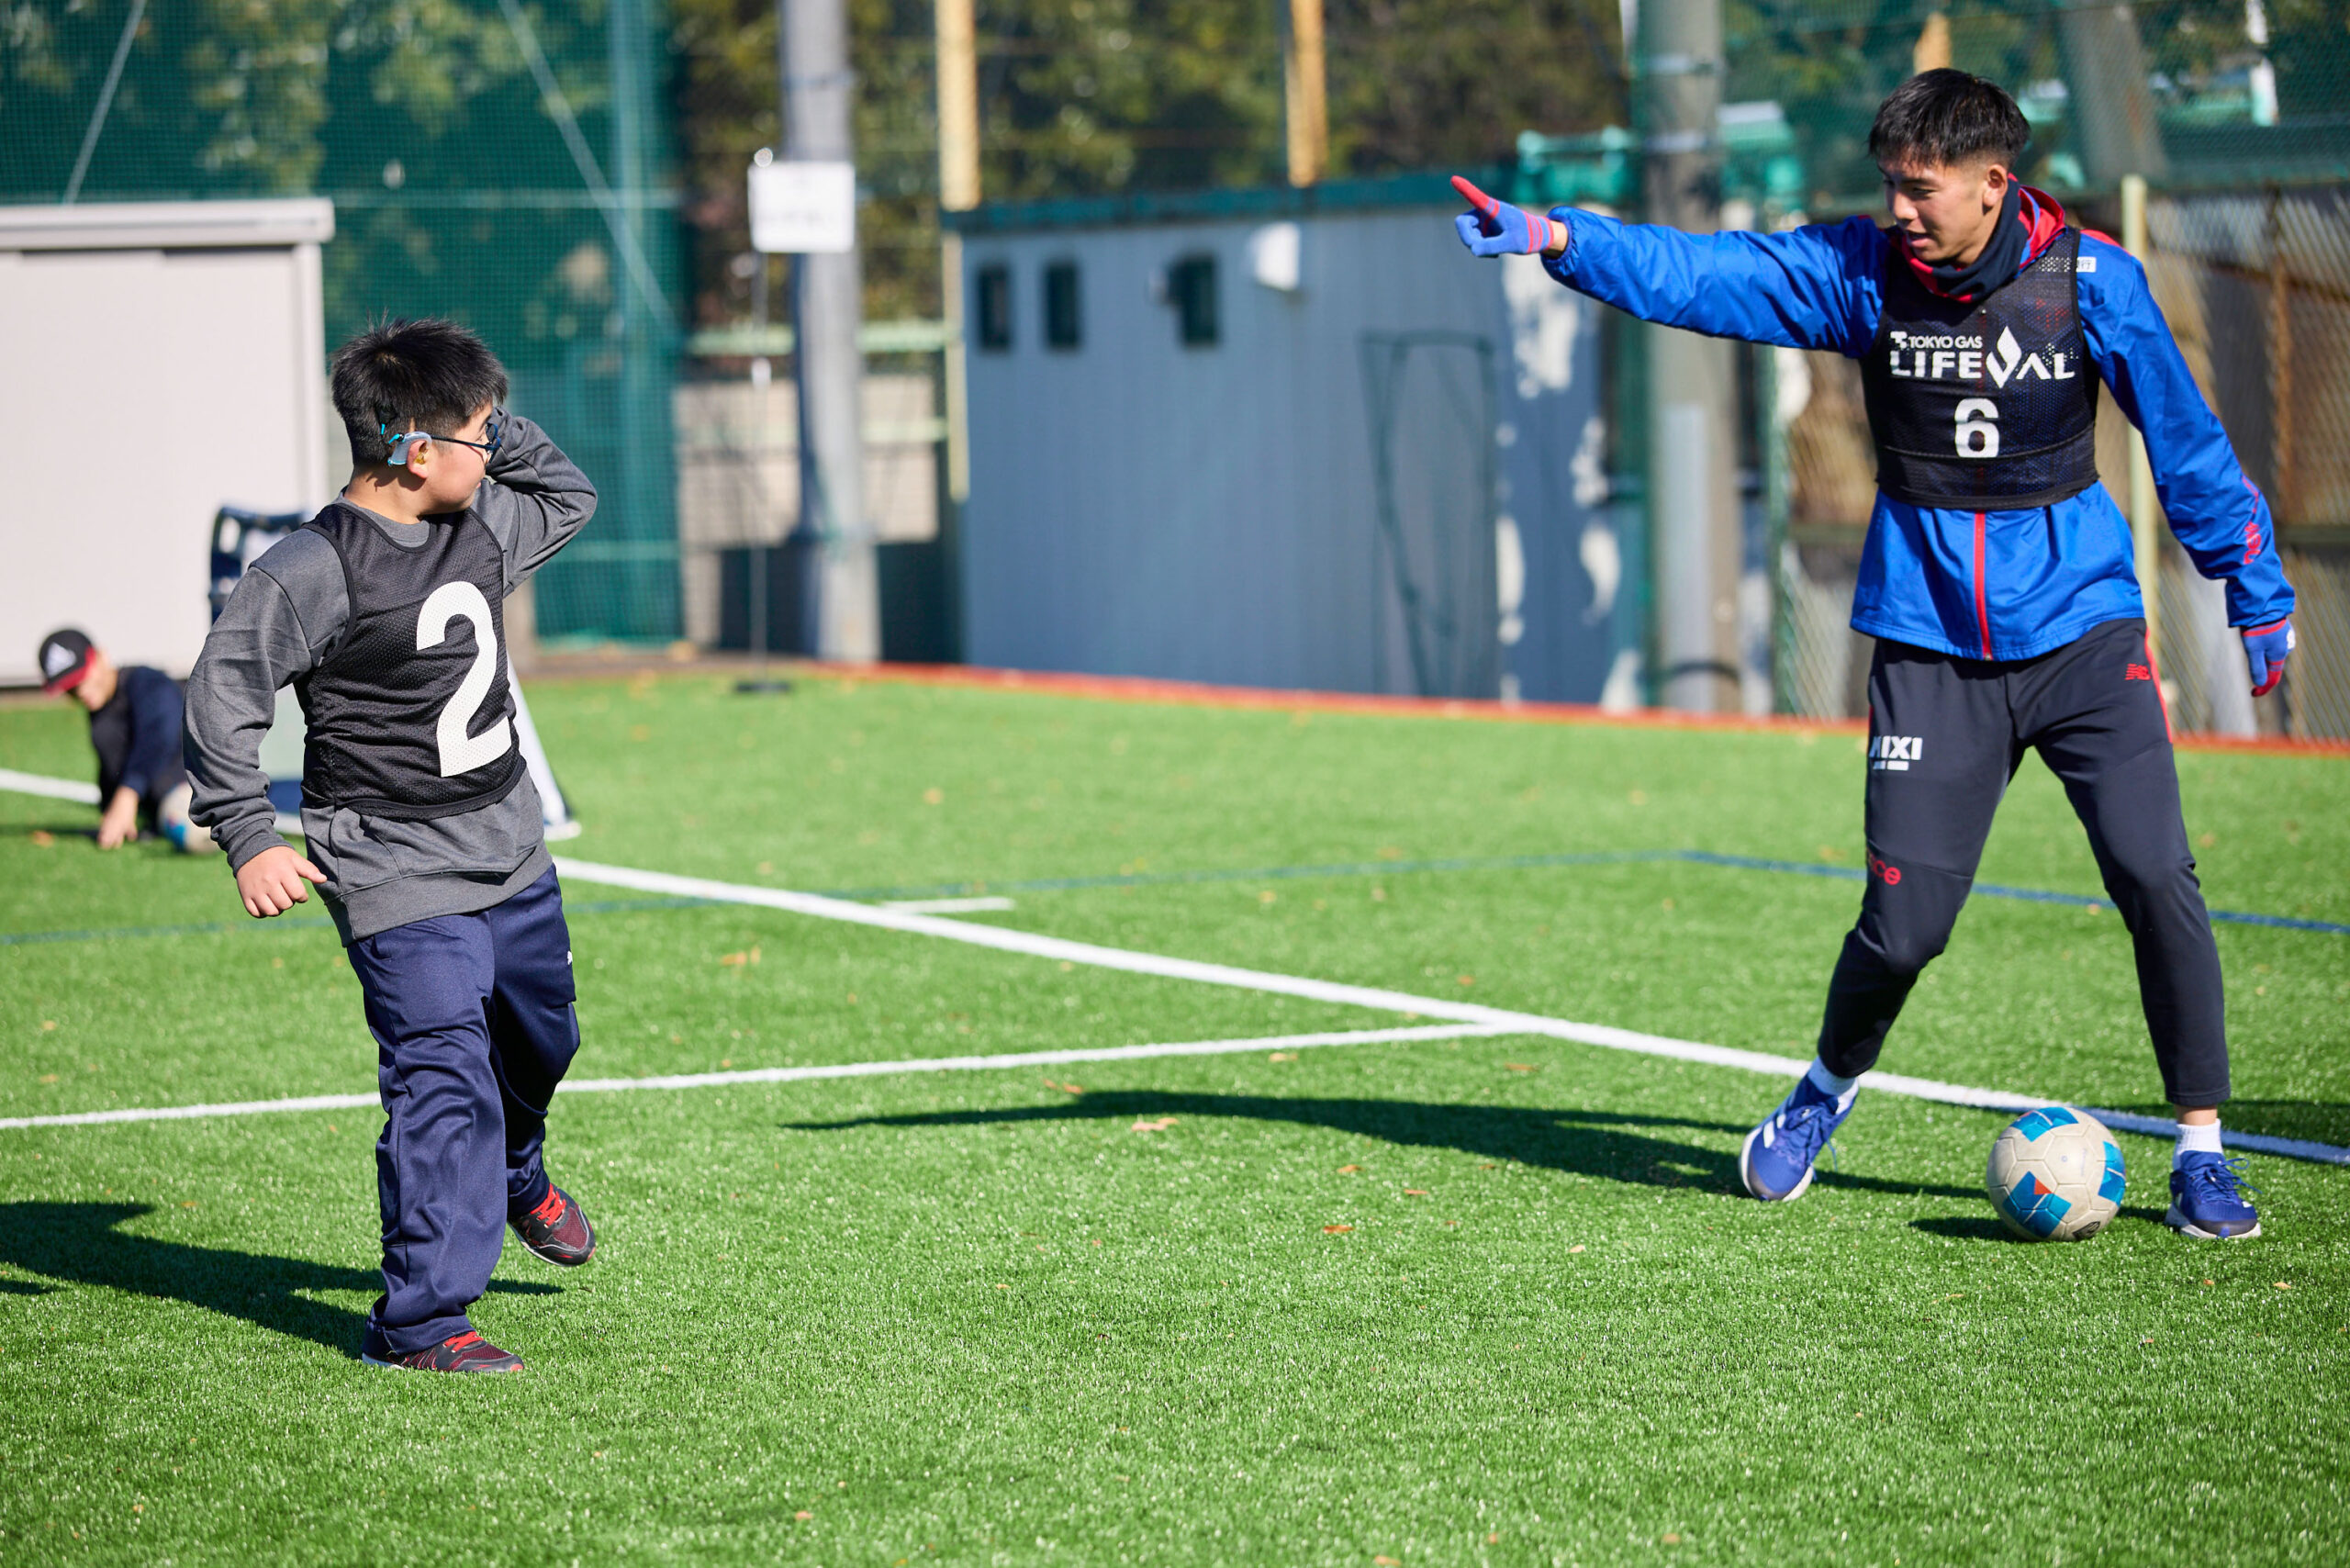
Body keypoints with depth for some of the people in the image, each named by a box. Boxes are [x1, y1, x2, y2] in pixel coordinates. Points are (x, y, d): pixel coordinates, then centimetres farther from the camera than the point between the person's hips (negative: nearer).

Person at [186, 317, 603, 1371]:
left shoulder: (481, 526, 3)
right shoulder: (314, 570, -20)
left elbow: (567, 499, 23)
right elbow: (223, 689, -18)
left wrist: (489, 425, 4)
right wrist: (249, 839, -21)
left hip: (512, 855, 8)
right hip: (402, 880, -8)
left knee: (539, 1042, 26)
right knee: (446, 1082, -13)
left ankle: (513, 1173, 57)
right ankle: (418, 1321, -6)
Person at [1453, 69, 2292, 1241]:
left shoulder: (2092, 281, -7)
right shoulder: (1862, 273, -5)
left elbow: (2186, 442, 3)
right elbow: (1701, 275, -12)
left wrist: (2257, 594, 8)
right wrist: (1556, 239, -27)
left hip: (2080, 628, 0)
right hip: (1929, 646, 0)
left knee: (2155, 877, -14)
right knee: (1906, 918, -4)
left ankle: (2200, 1150, 2)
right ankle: (1829, 1087, 28)